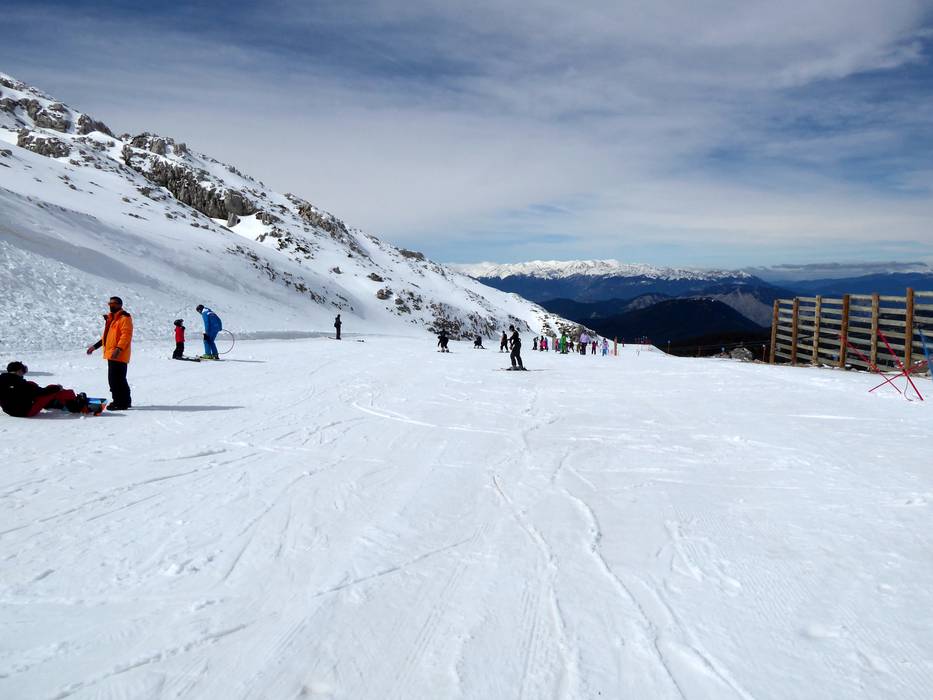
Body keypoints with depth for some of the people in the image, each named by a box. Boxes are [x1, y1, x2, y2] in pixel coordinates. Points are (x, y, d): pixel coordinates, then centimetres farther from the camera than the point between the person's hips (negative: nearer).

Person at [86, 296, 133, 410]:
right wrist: (95, 346, 25)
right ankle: (118, 401, 21)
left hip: (119, 355, -10)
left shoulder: (124, 318, -10)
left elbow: (126, 335, -20)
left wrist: (119, 348, -30)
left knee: (118, 379, -10)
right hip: (111, 354, 10)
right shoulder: (111, 318, 21)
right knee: (113, 379, 13)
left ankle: (123, 403, -5)